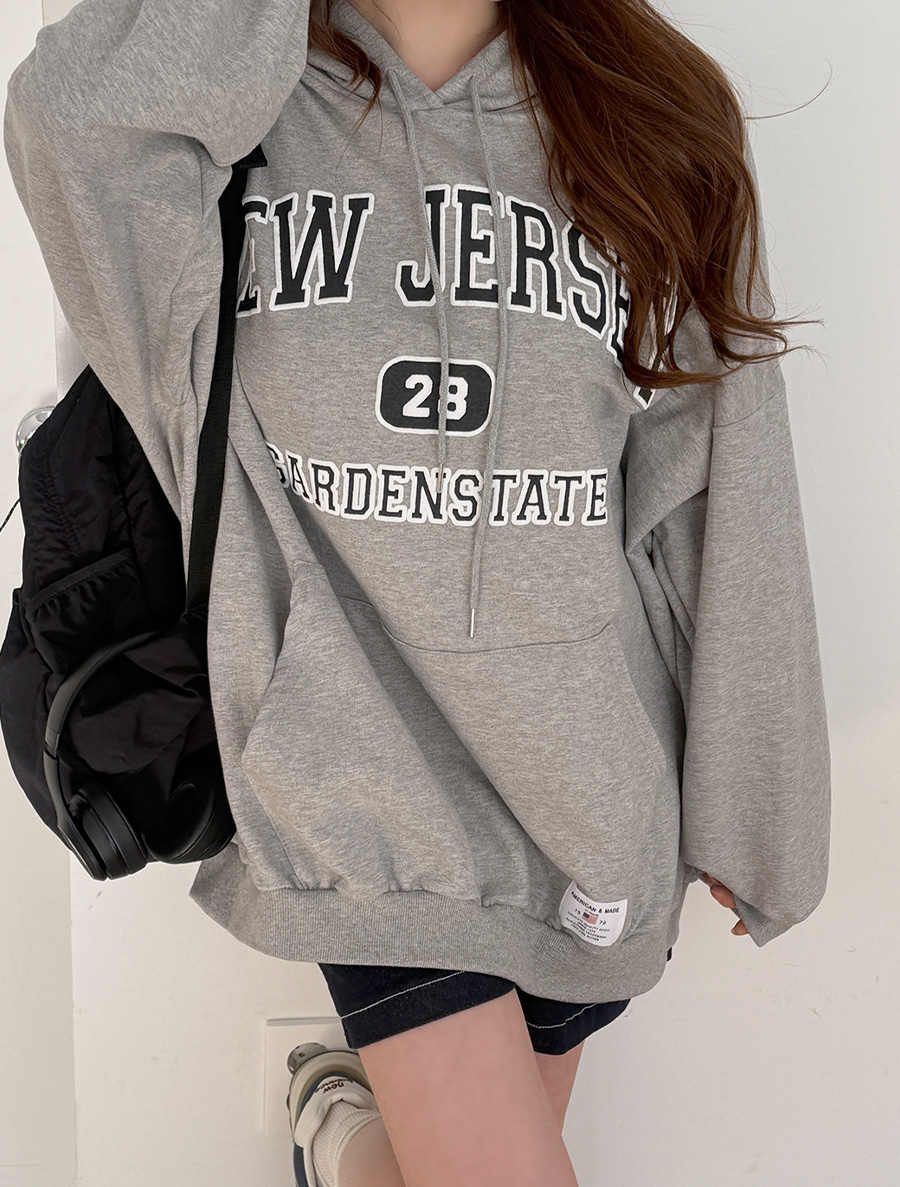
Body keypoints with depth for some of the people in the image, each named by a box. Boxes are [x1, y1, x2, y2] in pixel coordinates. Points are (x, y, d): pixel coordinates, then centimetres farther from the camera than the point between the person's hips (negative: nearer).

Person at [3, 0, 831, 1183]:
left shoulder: (651, 138, 3)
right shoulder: (225, 116, -3)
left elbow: (728, 513, 3)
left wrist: (745, 815, 6)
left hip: (585, 788, 3)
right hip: (367, 776, -2)